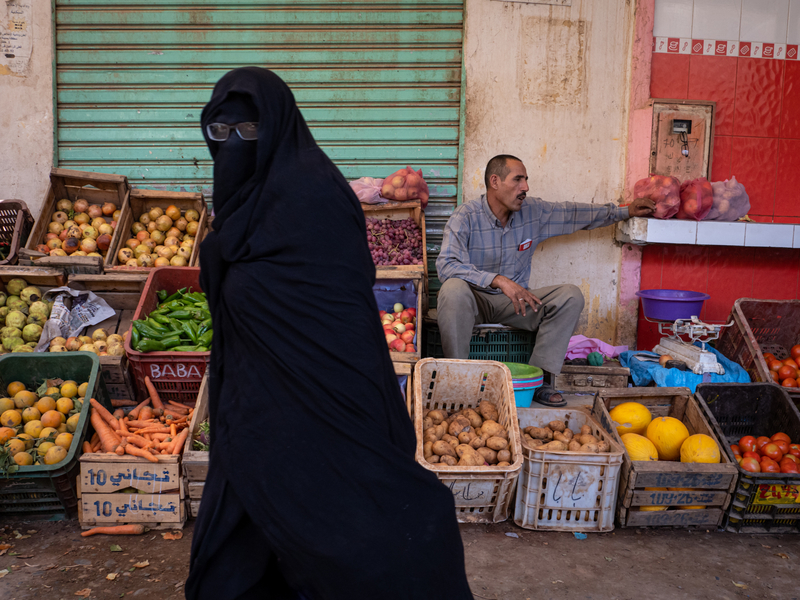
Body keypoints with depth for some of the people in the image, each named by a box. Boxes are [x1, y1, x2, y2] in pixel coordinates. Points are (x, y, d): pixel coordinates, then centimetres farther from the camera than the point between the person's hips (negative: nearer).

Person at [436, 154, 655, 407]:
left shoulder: (534, 212, 2)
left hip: (514, 301, 5)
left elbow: (573, 213, 17)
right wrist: (499, 280, -36)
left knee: (571, 296, -15)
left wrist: (625, 211, 20)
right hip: (476, 299, -5)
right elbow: (447, 264, -26)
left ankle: (538, 379, -17)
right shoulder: (465, 217, -14)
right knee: (453, 290, -38)